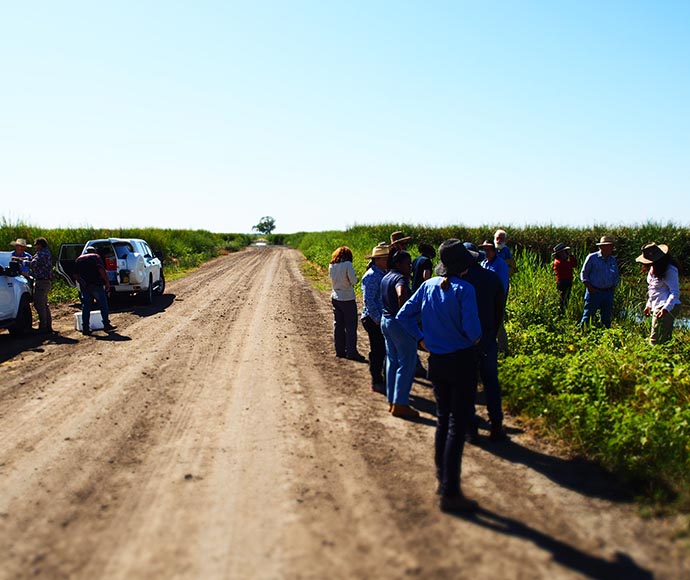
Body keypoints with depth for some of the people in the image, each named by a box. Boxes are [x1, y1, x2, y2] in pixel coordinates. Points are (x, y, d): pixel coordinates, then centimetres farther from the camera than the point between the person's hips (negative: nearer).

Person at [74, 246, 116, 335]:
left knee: (86, 307, 7)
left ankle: (85, 328, 5)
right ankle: (106, 325, 1)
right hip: (96, 285, -4)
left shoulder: (78, 259, 17)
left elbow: (76, 275, 12)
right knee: (103, 305, 3)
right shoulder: (96, 257, 3)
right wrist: (107, 282, -12)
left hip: (84, 287, 4)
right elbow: (101, 270, -12)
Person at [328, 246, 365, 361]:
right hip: (347, 299, -6)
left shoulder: (331, 266, 2)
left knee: (338, 325, 12)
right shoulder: (347, 264, -16)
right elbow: (353, 281, -15)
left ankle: (340, 350, 17)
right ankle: (351, 352, 0)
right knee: (351, 326, 0)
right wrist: (354, 276, 5)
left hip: (335, 298, 6)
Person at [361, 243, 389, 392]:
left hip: (382, 318, 8)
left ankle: (380, 379, 25)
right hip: (373, 319, -8)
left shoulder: (384, 274, 11)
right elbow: (369, 301, -20)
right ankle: (376, 382, 11)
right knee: (377, 351, 0)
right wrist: (377, 320, -18)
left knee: (383, 350, 14)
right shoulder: (371, 276, -17)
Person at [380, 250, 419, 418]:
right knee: (406, 364, -2)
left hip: (386, 320, 9)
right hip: (400, 323, -9)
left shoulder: (386, 277, 11)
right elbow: (401, 294, -39)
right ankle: (400, 404, 1)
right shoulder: (400, 278, -18)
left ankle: (391, 400, 21)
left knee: (392, 361, 16)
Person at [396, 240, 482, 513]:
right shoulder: (464, 289, -17)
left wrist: (421, 338, 11)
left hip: (436, 362, 6)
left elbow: (403, 316, 5)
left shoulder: (428, 286, 2)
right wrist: (474, 339, -1)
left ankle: (442, 480, 28)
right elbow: (472, 329, -23)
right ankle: (450, 493, 4)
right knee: (458, 424, 1)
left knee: (442, 419, 19)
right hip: (461, 361, -6)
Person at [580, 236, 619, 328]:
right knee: (588, 316, -4)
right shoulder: (592, 257, -4)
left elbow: (616, 276, 22)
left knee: (606, 318, 11)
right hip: (594, 292, -5)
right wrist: (589, 287, -10)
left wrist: (614, 286, 6)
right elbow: (584, 273, -1)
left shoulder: (613, 260, 11)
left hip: (608, 293, 5)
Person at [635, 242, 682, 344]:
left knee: (655, 342, -13)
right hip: (657, 307, 10)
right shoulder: (654, 268, 12)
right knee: (665, 341, 10)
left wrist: (666, 309, -29)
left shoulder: (669, 270, -15)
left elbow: (675, 293, -18)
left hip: (666, 308, -9)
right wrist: (648, 305, 24)